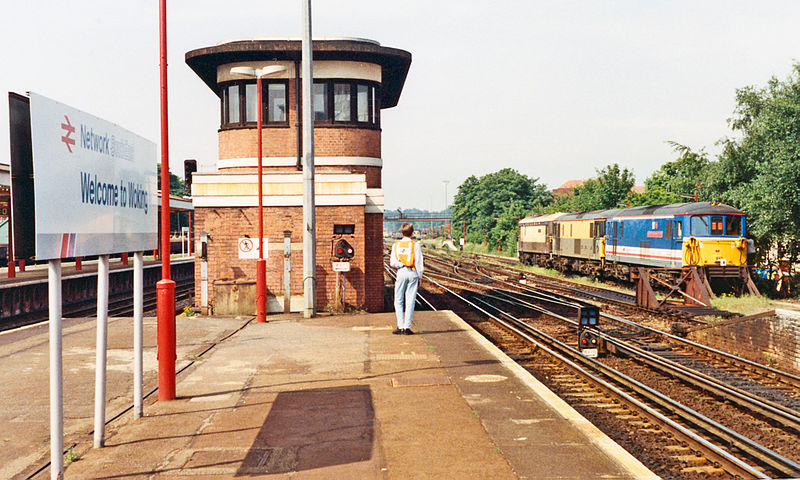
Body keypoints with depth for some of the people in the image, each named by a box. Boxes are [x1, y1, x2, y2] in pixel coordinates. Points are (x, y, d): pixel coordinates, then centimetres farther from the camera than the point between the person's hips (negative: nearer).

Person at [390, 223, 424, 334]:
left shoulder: (396, 245, 3)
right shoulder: (415, 245, -2)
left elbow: (392, 262, -4)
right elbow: (419, 263, -1)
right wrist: (419, 277, 6)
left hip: (401, 272, 1)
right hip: (413, 273, -1)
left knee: (398, 301, 8)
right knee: (410, 301, 2)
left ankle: (400, 326, 0)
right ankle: (407, 327, 0)